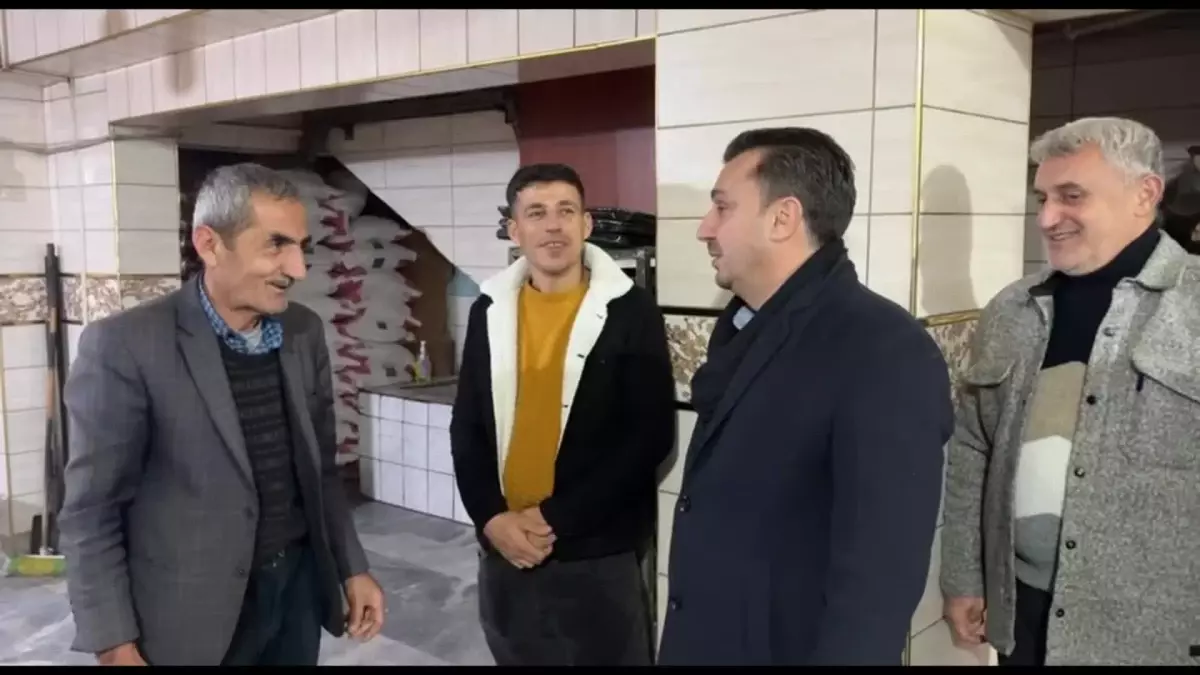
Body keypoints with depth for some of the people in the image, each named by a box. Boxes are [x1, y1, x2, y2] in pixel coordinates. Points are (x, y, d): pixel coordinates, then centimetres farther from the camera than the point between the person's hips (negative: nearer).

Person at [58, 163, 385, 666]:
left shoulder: (304, 332, 0)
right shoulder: (126, 345, -16)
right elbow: (92, 513, -11)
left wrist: (352, 569, 8)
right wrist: (115, 647, -12)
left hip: (300, 587, 5)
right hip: (193, 614, -5)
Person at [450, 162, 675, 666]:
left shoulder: (630, 311, -7)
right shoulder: (490, 310, 4)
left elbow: (651, 435, -11)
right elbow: (466, 427, 7)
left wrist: (556, 517, -15)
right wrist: (491, 517, -7)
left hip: (599, 556, -3)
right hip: (504, 551, 4)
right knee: (517, 657, 18)